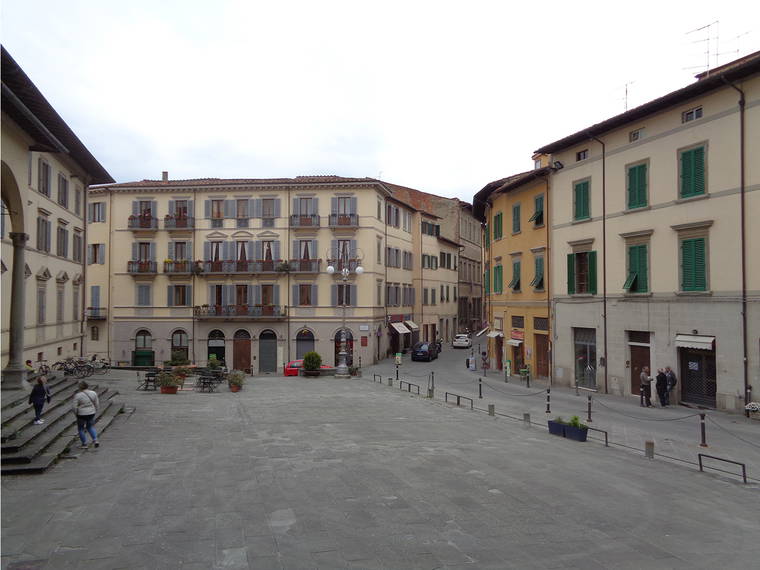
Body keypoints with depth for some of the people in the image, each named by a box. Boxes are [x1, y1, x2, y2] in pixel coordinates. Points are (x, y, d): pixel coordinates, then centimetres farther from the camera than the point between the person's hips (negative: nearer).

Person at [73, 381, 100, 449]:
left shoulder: (77, 395, -14)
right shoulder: (93, 393, -2)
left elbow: (75, 407, -12)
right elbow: (97, 404, 3)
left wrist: (76, 414, 4)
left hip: (82, 414, -4)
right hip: (91, 413, 4)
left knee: (80, 429, 14)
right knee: (89, 426, 23)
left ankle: (84, 444, 17)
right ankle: (95, 440, 10)